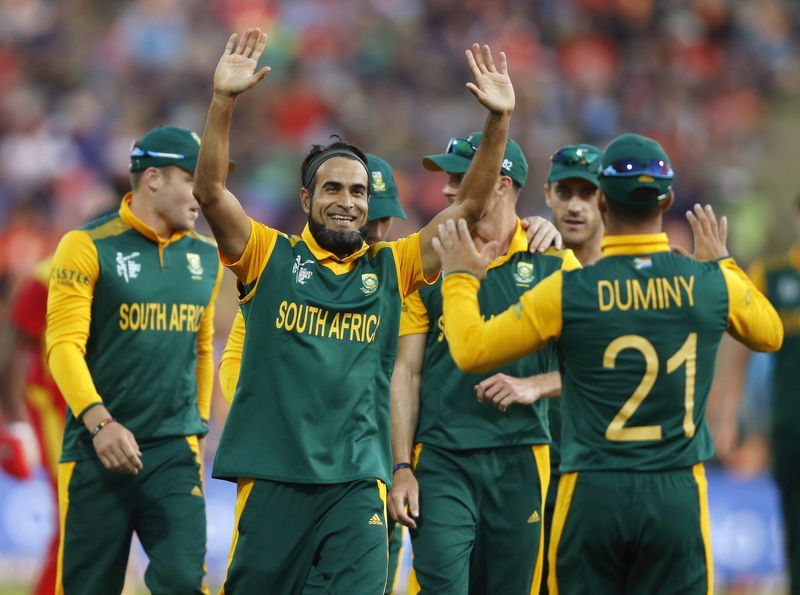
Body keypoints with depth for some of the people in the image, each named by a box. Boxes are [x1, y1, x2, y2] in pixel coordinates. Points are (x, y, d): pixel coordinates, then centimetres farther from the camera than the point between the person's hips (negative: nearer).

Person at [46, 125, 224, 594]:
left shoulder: (205, 256, 11)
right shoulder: (89, 247, -6)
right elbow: (64, 344, -12)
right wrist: (100, 423, -24)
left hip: (175, 450, 4)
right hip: (97, 449, -3)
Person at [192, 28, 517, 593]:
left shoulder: (390, 268, 10)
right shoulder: (271, 257, 4)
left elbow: (471, 205, 5)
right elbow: (211, 191, -9)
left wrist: (499, 122, -7)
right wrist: (224, 101, -21)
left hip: (357, 482, 1)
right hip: (273, 477, -1)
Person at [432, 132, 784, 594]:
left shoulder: (567, 291, -8)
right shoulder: (711, 284, -1)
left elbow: (472, 349, -1)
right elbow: (770, 333, 21)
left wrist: (460, 278, 16)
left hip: (593, 494, -1)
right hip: (679, 494, 1)